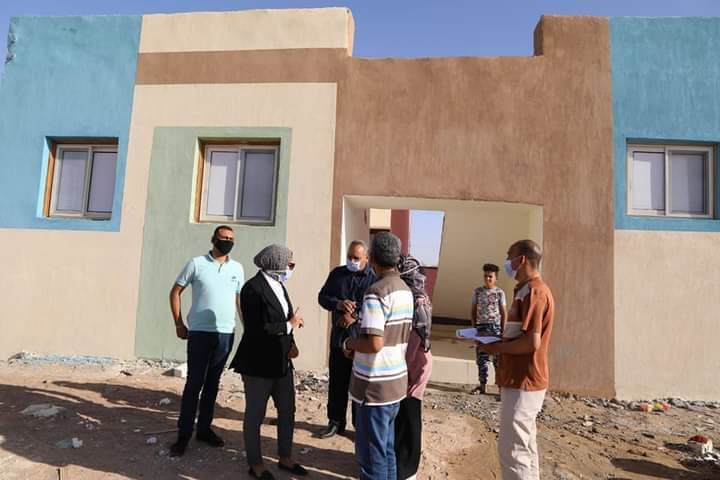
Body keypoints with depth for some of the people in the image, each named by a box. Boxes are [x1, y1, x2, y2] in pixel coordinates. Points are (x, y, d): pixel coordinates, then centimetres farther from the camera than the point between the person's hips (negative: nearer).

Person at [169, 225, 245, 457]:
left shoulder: (237, 268, 7)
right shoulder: (197, 263, -3)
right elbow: (175, 292, 2)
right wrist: (178, 324, -2)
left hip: (226, 333, 4)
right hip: (200, 332, -3)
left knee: (212, 383, 13)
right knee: (194, 383, 0)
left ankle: (204, 428, 26)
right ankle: (183, 434, 13)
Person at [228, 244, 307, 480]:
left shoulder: (278, 285, 7)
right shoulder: (253, 288, -18)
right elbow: (256, 329, -24)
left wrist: (291, 343, -4)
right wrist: (290, 325, -16)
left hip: (282, 362, 8)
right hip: (259, 364, -8)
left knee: (288, 411, 17)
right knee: (255, 415, 11)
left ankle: (285, 458, 36)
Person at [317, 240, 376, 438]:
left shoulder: (375, 277, -7)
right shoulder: (337, 273, 7)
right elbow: (322, 297, 6)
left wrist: (356, 316, -24)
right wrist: (338, 304, -14)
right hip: (339, 336, 4)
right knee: (337, 381, 13)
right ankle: (335, 421, 30)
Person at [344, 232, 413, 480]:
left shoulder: (376, 292, -20)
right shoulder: (406, 290, 7)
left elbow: (374, 343, -28)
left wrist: (349, 343, -8)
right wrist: (358, 345, 12)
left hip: (375, 386, -8)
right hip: (396, 382, 8)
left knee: (371, 455, 6)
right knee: (387, 450, 20)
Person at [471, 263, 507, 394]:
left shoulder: (500, 292, -1)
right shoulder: (477, 291, 4)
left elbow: (504, 313, 1)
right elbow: (473, 311, 8)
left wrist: (503, 330, -4)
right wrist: (474, 327, 5)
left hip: (495, 326, -2)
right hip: (481, 327, 2)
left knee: (498, 357, -2)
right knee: (481, 357, 7)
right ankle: (482, 385, 18)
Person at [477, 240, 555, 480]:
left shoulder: (533, 291, -19)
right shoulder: (529, 290, 14)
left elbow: (531, 342, -26)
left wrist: (496, 347, -13)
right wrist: (496, 338, 7)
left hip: (523, 383, -10)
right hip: (523, 381, 10)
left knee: (512, 450, -2)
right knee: (524, 447, 18)